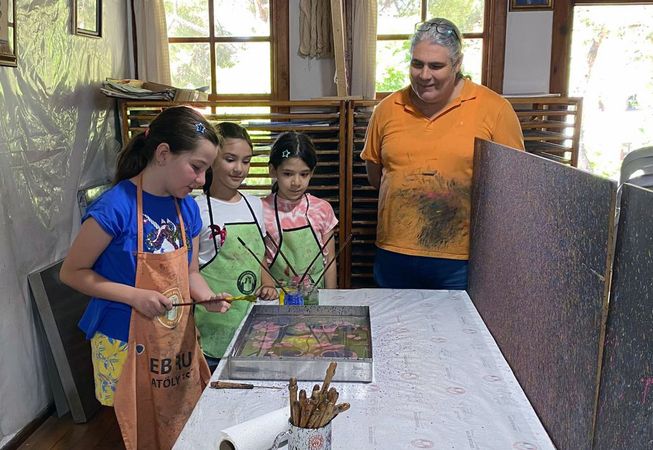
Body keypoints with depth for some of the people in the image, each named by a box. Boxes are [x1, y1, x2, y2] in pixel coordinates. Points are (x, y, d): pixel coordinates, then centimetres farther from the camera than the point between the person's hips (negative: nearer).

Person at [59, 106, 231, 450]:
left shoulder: (187, 208, 0)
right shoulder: (116, 206, -19)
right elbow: (72, 272, -11)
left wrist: (207, 297, -10)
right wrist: (135, 296, -21)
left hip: (179, 340, 6)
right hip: (129, 344, -5)